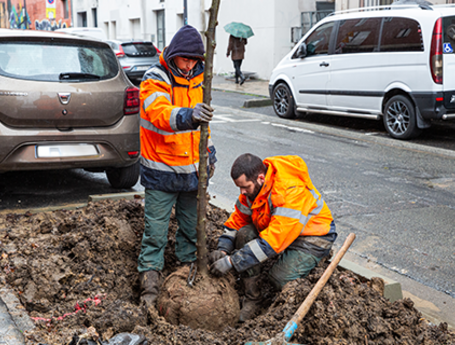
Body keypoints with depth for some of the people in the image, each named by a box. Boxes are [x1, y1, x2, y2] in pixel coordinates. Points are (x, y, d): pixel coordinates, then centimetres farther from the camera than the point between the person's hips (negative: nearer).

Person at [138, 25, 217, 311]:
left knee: (191, 225, 16)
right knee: (156, 231, -1)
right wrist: (188, 115, -52)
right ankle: (150, 282, 8)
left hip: (192, 168, 6)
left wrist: (209, 151, 19)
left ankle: (189, 265, 33)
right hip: (161, 171, -5)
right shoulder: (155, 80, -14)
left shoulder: (197, 78, 7)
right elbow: (160, 112, -34)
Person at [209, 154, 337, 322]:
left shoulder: (291, 191, -34)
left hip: (313, 239, -7)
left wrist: (231, 262, -35)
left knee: (280, 278, -28)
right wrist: (223, 249, -13)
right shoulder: (253, 187, -9)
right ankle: (252, 299, -9)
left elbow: (272, 242, -36)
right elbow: (237, 219, 4)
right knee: (244, 234, -19)